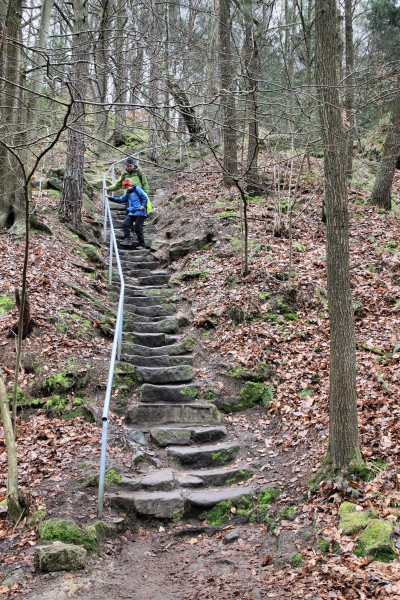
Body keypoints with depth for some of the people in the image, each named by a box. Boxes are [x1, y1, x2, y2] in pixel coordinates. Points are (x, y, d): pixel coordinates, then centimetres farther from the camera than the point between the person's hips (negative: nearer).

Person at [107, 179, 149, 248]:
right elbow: (120, 200, 22)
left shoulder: (137, 189, -4)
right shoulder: (128, 193, 17)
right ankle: (127, 240, -8)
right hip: (132, 213, 7)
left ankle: (142, 245, 3)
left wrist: (143, 205, -20)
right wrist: (110, 197, 17)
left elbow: (145, 197, -6)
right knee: (125, 223, -11)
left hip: (140, 213, -7)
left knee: (138, 228, -7)